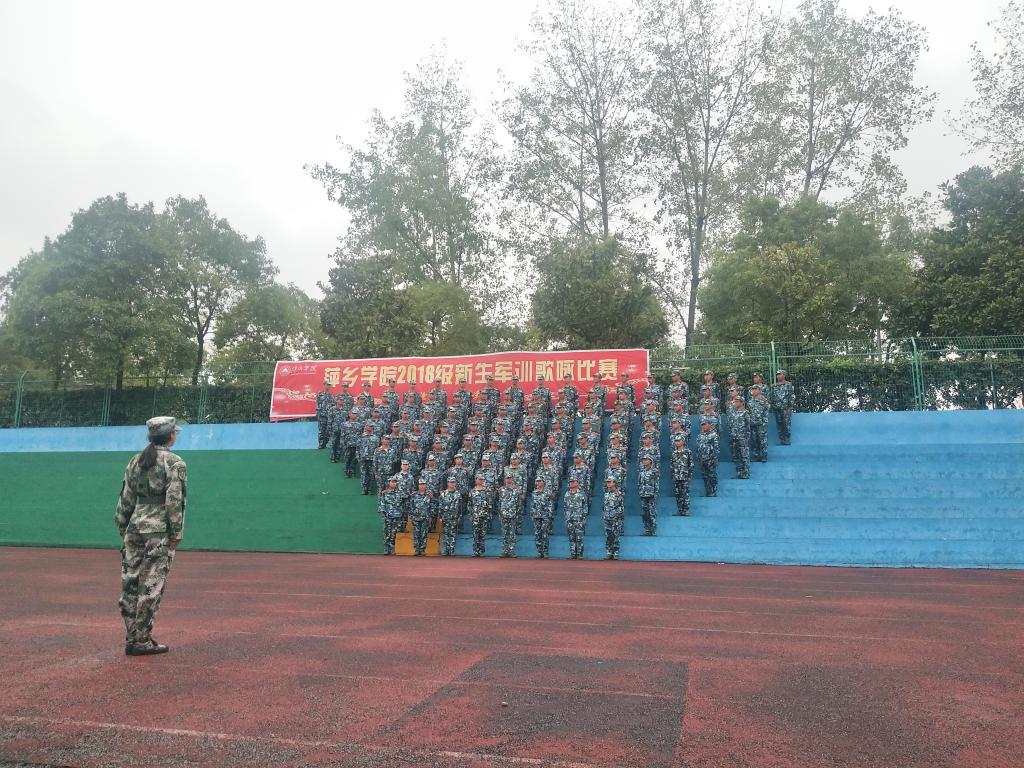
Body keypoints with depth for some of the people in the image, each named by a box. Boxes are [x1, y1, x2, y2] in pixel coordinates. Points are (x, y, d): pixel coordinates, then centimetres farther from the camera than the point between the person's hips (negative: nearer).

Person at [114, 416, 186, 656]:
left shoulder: (136, 461, 11)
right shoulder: (174, 462, -7)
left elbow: (125, 500, 12)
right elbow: (174, 501, -13)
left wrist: (123, 530, 17)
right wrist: (175, 535, -8)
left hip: (134, 528, 6)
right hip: (159, 531, -6)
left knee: (130, 585, 8)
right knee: (151, 587, -1)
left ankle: (131, 639, 14)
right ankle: (141, 641, 3)